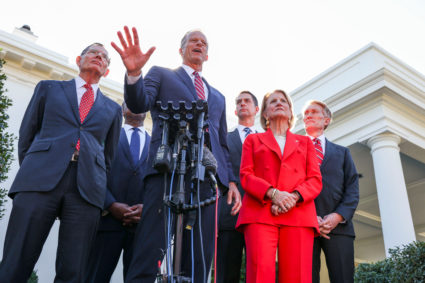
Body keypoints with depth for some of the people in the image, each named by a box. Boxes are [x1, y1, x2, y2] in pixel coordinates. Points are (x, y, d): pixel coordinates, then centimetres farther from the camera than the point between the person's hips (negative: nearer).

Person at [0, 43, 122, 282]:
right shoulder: (48, 88, 22)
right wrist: (30, 172, 9)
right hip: (40, 180, -1)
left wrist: (102, 193, 11)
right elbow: (26, 135, 18)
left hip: (87, 189, 1)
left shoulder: (113, 109, 24)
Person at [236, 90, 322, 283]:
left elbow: (315, 180, 13)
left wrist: (294, 197, -9)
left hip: (298, 214, 1)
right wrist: (272, 193, -11)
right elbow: (246, 176, 9)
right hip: (260, 212, -1)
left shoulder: (305, 142, 26)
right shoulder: (253, 140, 23)